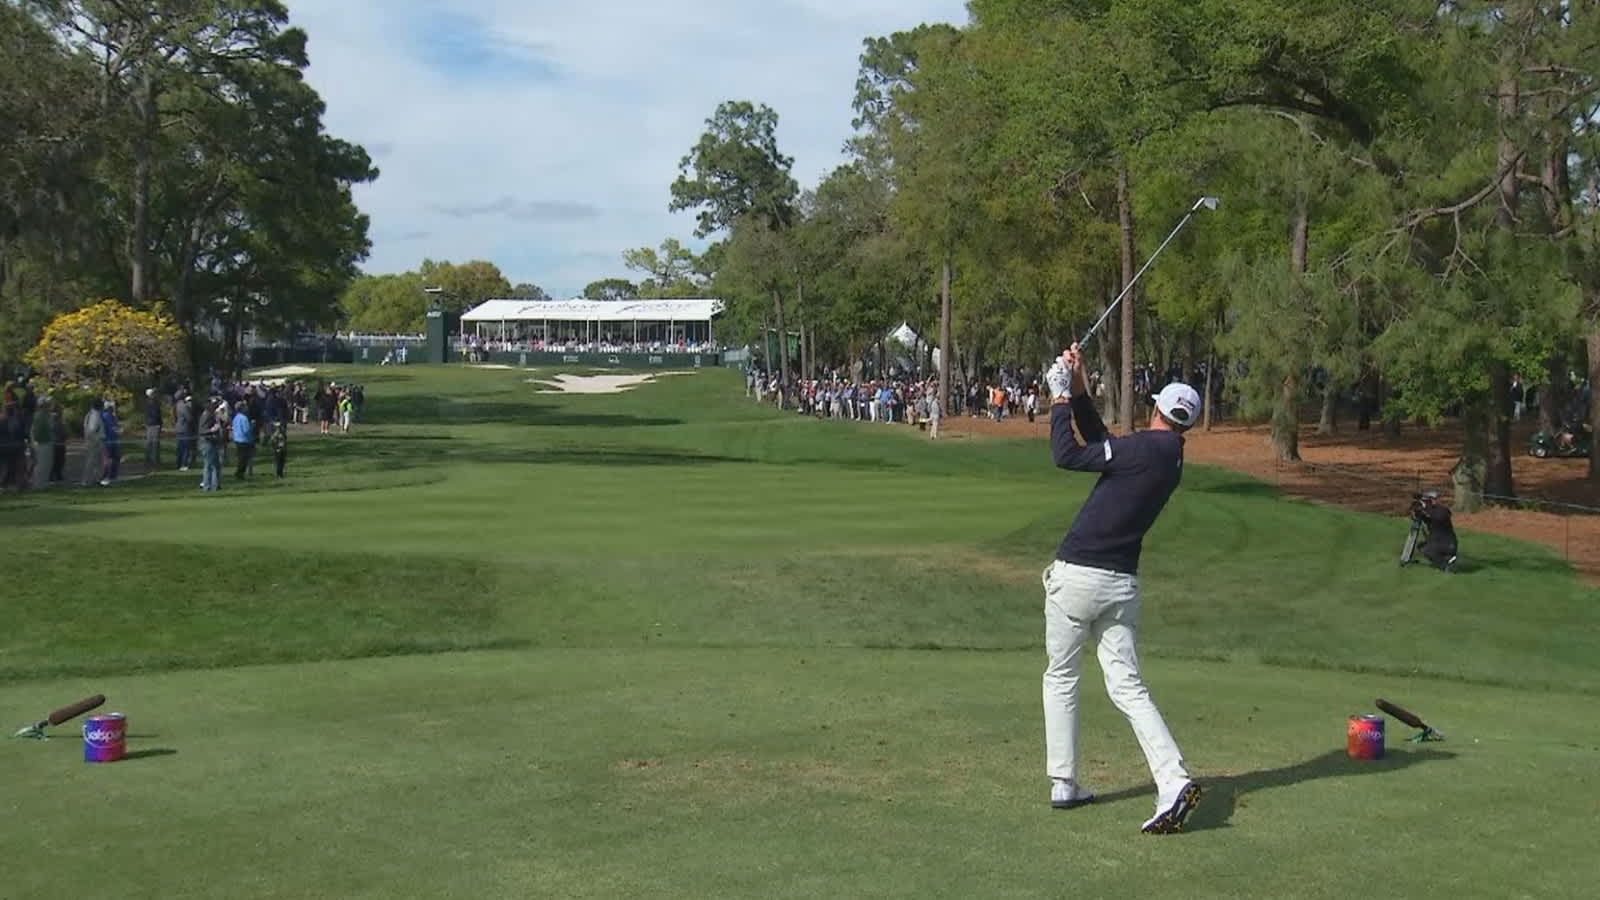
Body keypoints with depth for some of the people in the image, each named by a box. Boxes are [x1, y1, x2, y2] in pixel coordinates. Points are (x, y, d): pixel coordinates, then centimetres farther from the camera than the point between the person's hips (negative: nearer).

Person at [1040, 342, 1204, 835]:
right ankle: (1174, 779, -11)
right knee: (1128, 686, 5)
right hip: (1123, 583, 6)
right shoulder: (1173, 460, 11)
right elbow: (1101, 442, 19)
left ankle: (1064, 783, 13)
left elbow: (1067, 455, -13)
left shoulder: (1142, 448, -13)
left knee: (1060, 678, 10)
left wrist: (1059, 401, -2)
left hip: (1076, 575, -6)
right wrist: (1079, 391, 14)